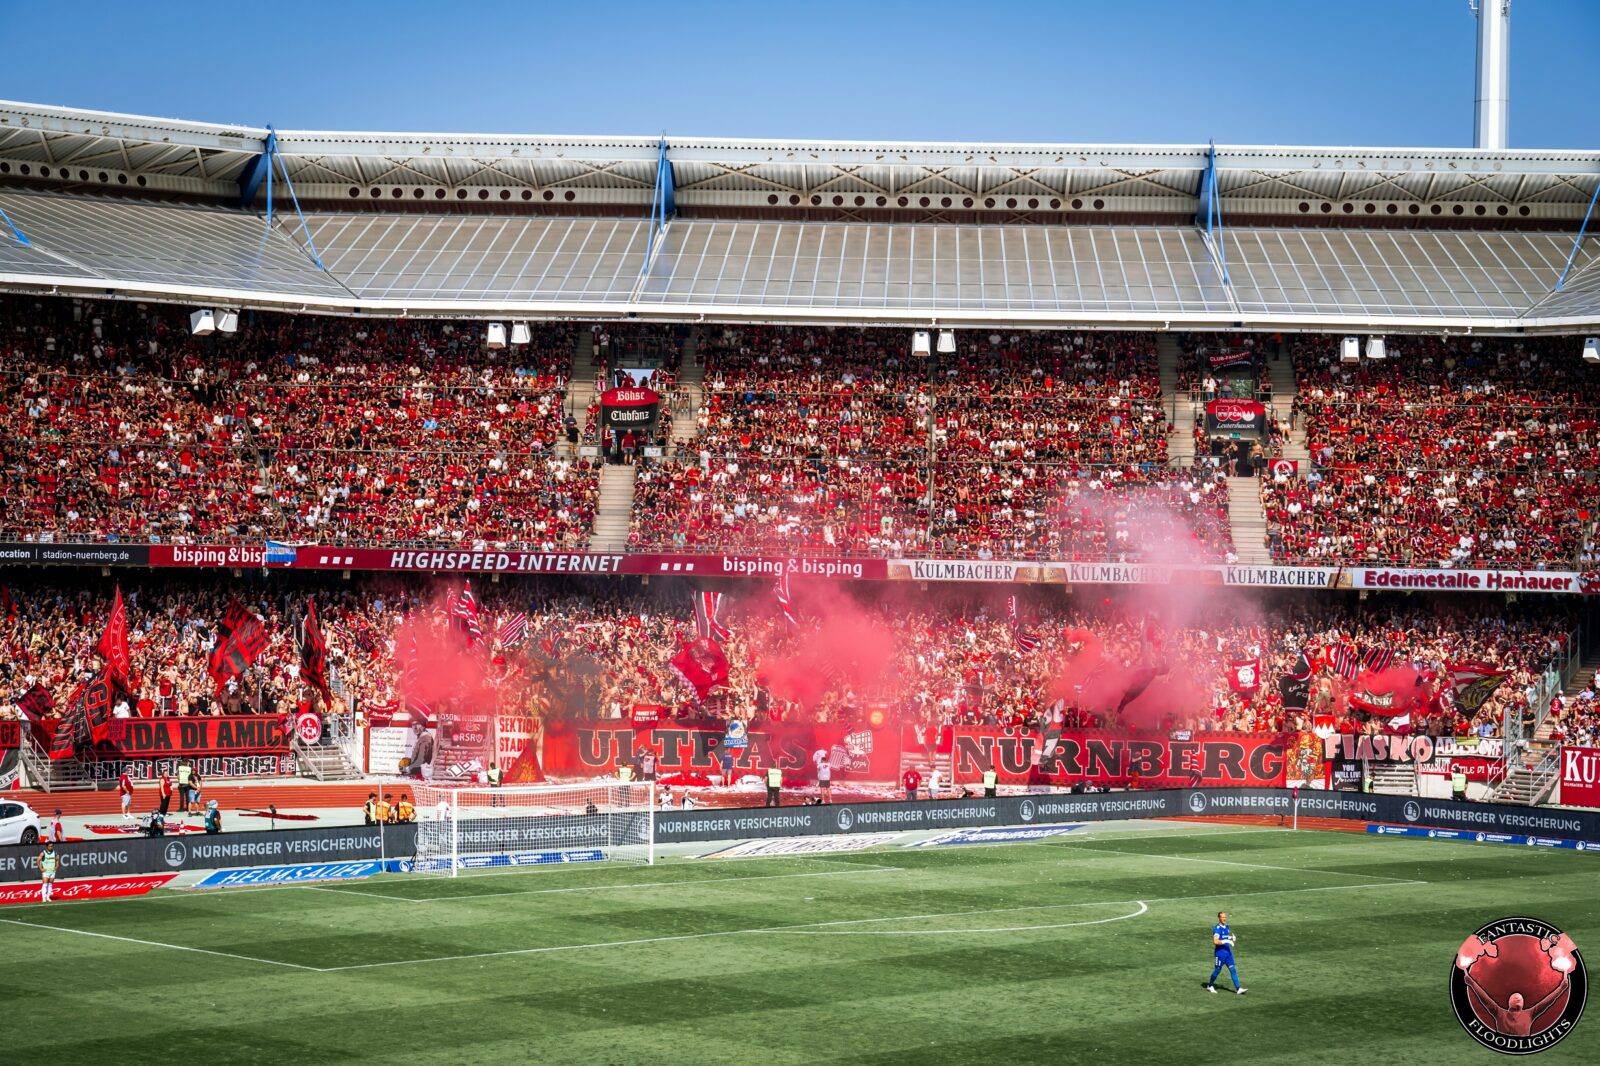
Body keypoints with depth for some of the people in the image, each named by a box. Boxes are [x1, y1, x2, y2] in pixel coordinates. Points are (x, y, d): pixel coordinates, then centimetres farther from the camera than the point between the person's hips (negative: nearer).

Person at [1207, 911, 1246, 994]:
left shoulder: (1226, 927, 10)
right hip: (1220, 952, -7)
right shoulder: (1217, 928, -15)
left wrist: (1231, 937, 5)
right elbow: (1215, 941, -24)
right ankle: (1210, 986, 24)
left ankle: (1238, 989, -2)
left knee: (1233, 970, 1)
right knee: (1217, 970, 4)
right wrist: (1226, 941, -27)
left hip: (1228, 951, 7)